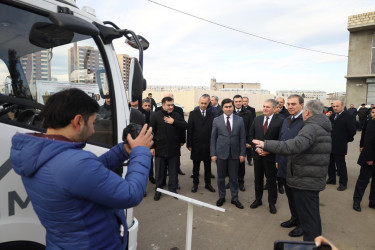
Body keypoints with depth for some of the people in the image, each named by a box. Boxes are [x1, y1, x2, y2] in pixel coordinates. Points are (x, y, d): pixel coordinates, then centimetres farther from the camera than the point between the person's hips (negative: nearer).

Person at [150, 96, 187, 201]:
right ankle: (158, 190, 25)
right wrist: (151, 147, -6)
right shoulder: (156, 116, -1)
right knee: (159, 171, 9)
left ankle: (173, 188, 27)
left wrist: (174, 122, -14)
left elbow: (185, 126, -3)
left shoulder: (177, 115, 7)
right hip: (160, 149, -2)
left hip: (174, 149, 2)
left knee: (173, 171, 12)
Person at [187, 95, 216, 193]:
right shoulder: (193, 113, -2)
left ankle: (208, 183, 29)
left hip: (208, 145, 2)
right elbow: (189, 130, -5)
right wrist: (189, 144, -8)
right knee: (196, 166, 12)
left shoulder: (211, 114, 3)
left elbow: (213, 129, 1)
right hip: (196, 145, -1)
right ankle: (195, 184, 27)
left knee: (208, 166, 13)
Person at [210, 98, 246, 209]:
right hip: (221, 153, 0)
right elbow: (213, 138, 0)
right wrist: (213, 154, -4)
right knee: (221, 177, 12)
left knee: (234, 178, 10)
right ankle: (221, 197, 30)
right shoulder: (216, 120, -1)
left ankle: (234, 198, 26)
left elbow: (242, 138, 2)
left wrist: (242, 153, -3)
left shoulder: (239, 120, 0)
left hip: (234, 154, 0)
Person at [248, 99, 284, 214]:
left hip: (271, 156, -4)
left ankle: (272, 203, 28)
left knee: (271, 181, 10)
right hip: (257, 155, 4)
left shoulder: (280, 121, -9)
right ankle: (258, 199, 35)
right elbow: (250, 136, 5)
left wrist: (269, 150, -16)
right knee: (258, 179, 17)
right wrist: (256, 148, -8)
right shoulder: (257, 119, 4)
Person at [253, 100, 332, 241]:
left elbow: (294, 146, -37)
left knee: (307, 218, -1)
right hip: (316, 180, 11)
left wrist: (266, 145, -38)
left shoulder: (311, 128, -21)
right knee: (313, 215, 24)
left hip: (305, 181, -11)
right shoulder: (323, 128, 14)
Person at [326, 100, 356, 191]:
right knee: (330, 163, 17)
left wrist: (346, 139, -2)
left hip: (339, 146, -7)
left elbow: (352, 131, -12)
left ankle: (343, 183, 20)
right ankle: (331, 179, 34)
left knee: (340, 165, 5)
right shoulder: (332, 116, 9)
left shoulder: (348, 117, -12)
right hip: (330, 145, 7)